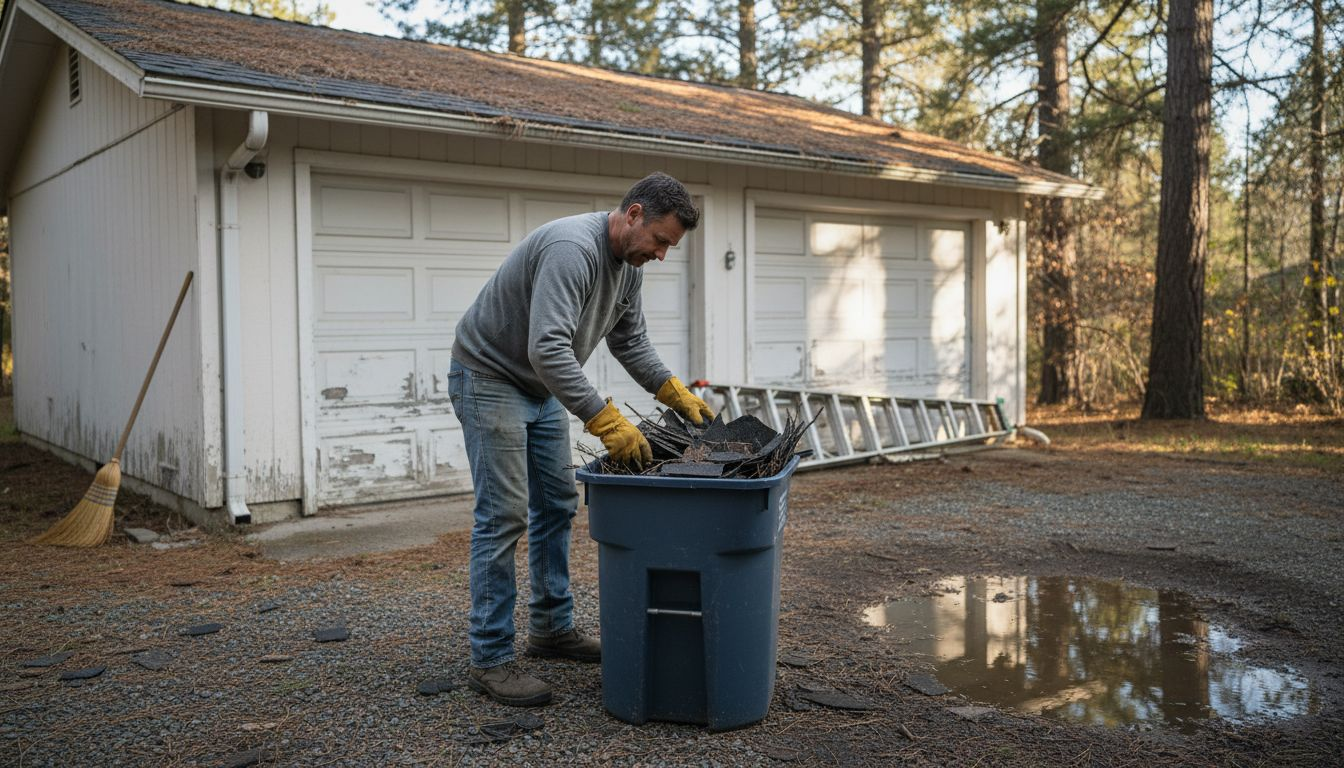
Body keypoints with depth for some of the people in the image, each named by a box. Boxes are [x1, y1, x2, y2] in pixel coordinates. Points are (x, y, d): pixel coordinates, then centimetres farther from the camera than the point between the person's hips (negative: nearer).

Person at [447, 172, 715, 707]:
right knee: (504, 515, -10)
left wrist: (676, 393, -2)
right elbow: (548, 348, -40)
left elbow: (629, 341, 10)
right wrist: (605, 420, -42)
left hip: (542, 388, 10)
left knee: (557, 506, 11)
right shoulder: (572, 248, -31)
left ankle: (552, 629, 23)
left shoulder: (628, 264, 0)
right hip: (489, 378, -10)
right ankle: (489, 659, -2)